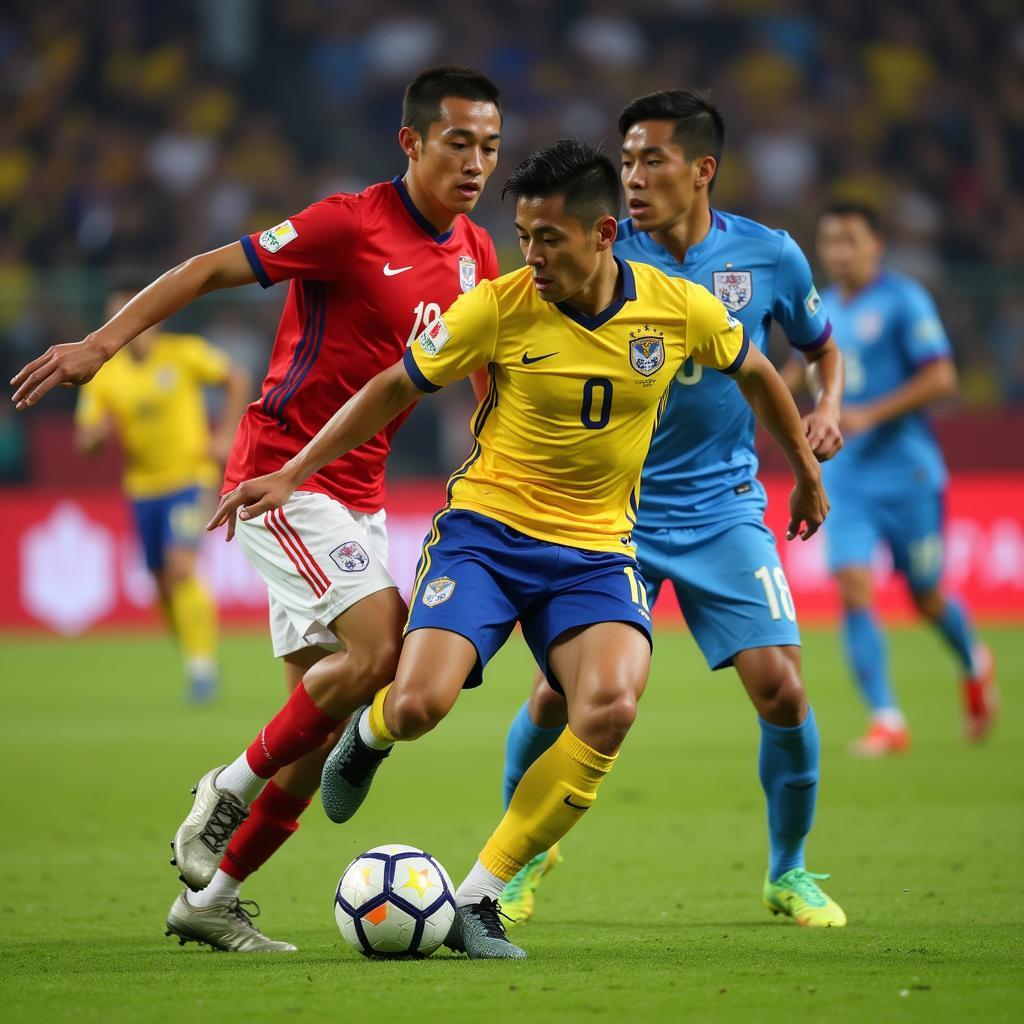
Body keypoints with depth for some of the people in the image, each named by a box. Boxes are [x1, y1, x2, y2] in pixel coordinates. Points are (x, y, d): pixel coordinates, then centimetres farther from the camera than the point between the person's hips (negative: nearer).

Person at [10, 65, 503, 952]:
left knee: (329, 710, 3)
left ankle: (211, 897, 13)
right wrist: (106, 340, -17)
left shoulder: (475, 254, 7)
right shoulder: (352, 225, -14)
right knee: (384, 647, -23)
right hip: (284, 472, -8)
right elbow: (211, 270, -11)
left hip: (358, 494, 8)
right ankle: (229, 793, -3)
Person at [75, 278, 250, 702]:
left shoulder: (184, 354, -10)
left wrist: (224, 436, -5)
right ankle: (197, 659, 26)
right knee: (163, 583, 8)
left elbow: (238, 380, 3)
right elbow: (83, 441, -1)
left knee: (180, 567, -21)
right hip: (143, 487, 4)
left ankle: (202, 663, -15)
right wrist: (100, 431, -24)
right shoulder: (104, 374, -2)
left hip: (189, 478, -4)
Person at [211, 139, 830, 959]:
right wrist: (290, 476, -2)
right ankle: (370, 734, 21)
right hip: (486, 528, -1)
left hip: (596, 549, 1)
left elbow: (754, 373, 14)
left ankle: (479, 899, -15)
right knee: (420, 705, -22)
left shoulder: (678, 309, -7)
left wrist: (807, 474, 26)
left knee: (611, 708, -27)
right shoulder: (498, 308, -11)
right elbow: (395, 388, 2)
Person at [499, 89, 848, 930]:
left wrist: (826, 409, -5)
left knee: (781, 688, -11)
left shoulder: (768, 257, -3)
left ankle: (790, 873, 13)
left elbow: (823, 349, 15)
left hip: (723, 506, 1)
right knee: (561, 689, -9)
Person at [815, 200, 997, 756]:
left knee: (927, 598, 7)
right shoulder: (823, 309, 10)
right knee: (853, 589, -12)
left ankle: (975, 664, 39)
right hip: (844, 476, 4)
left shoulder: (903, 300, -8)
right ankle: (886, 720, -10)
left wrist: (869, 416, -20)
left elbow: (941, 378, -14)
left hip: (906, 473, -4)